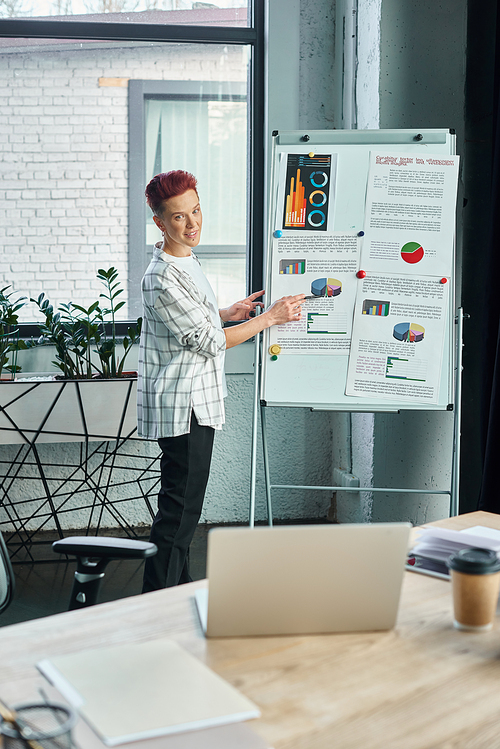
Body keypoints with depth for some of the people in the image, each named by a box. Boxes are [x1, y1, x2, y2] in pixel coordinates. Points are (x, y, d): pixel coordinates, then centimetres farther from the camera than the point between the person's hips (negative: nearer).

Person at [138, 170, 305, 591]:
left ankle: (179, 590, 30)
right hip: (181, 406, -10)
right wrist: (269, 317, -12)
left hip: (195, 402, 10)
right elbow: (209, 342, -18)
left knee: (184, 502, 18)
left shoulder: (185, 261, 11)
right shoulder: (162, 279, -21)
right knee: (179, 508, -5)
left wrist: (229, 313, 14)